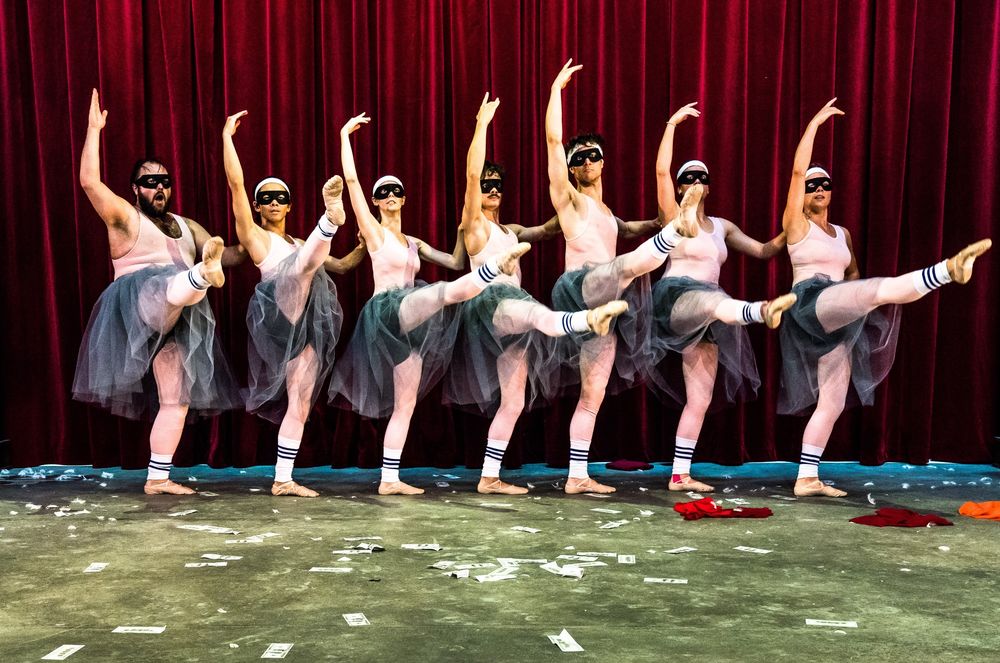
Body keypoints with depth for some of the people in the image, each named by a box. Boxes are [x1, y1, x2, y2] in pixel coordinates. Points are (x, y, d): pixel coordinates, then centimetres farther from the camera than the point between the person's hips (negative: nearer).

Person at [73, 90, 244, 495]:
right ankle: (203, 276, -77)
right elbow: (89, 181, -10)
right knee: (177, 287, -39)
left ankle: (157, 478, 11)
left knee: (176, 400, 4)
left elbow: (225, 254, 25)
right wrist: (94, 129, -10)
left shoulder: (185, 226, 24)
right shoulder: (124, 216, 5)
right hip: (141, 305, -6)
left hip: (177, 323, 6)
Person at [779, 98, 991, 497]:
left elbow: (853, 277, 31)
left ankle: (807, 479, 7)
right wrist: (814, 123, -7)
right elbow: (798, 170, -8)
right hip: (811, 304, -7)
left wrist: (867, 288, 9)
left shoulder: (843, 234, 23)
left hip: (835, 322, 7)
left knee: (831, 403, 4)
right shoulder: (796, 223, 2)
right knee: (880, 289, -32)